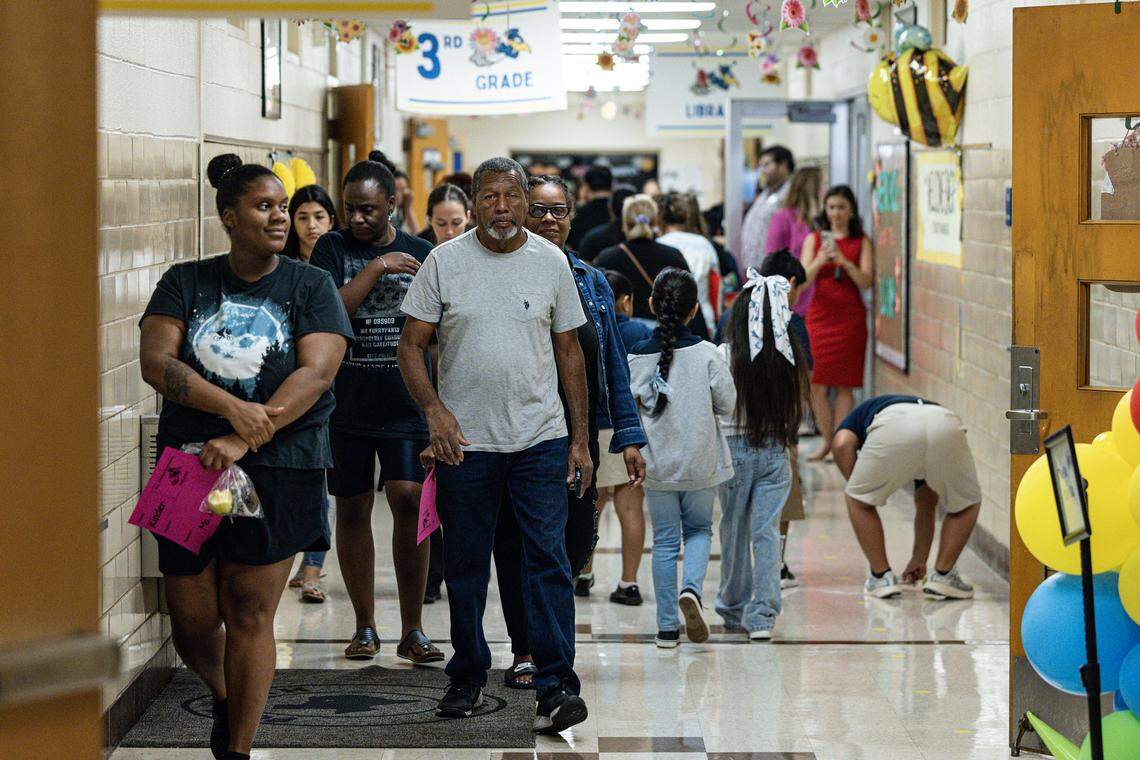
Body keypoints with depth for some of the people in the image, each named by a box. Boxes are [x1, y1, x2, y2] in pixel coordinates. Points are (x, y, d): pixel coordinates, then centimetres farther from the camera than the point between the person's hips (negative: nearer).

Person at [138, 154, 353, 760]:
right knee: (191, 619, 4)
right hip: (190, 466, 2)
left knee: (250, 613, -2)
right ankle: (222, 699, 35)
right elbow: (156, 362, -6)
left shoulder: (309, 286, 3)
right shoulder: (186, 283, 6)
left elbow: (316, 371, -10)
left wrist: (243, 441, -21)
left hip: (278, 470, -1)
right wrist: (232, 407, -21)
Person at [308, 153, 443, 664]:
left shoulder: (420, 254, 7)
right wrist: (377, 268, -14)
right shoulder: (333, 249, 3)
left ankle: (412, 630, -2)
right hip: (346, 405, 0)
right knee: (352, 509, 5)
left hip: (407, 405, 0)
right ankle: (365, 626, 17)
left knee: (409, 501, -10)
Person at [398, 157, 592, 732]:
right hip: (464, 441, 0)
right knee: (465, 566, 8)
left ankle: (556, 687, -9)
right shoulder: (444, 262, 1)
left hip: (540, 440, 0)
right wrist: (435, 411, -15)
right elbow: (411, 345, 1)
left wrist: (580, 439, 6)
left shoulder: (551, 261, 5)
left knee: (548, 560, -8)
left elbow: (569, 351, 10)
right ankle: (468, 678, 23)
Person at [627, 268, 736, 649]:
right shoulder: (706, 354, -13)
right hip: (700, 461, -1)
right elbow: (727, 403, -5)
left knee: (664, 540, 10)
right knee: (699, 529, 19)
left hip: (657, 464, 1)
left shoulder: (637, 357, -9)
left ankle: (667, 626, 10)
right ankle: (691, 588, -8)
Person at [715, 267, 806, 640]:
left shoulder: (727, 354, -12)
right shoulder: (789, 356, -4)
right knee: (766, 532, 2)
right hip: (776, 450, 2)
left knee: (734, 531, 13)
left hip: (735, 449, -1)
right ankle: (762, 614, -7)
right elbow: (796, 406, 4)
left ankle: (734, 609, 25)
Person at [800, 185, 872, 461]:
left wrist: (843, 260, -19)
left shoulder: (861, 242, 4)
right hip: (820, 314, 1)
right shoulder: (814, 239, 8)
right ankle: (826, 441, 10)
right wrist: (821, 259, -19)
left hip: (850, 316, -1)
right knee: (817, 383, -2)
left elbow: (865, 281, -5)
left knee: (845, 384, -2)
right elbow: (803, 278, -1)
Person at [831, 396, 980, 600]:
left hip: (893, 429, -3)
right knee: (966, 505, 32)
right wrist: (919, 559, 63)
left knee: (861, 500, 26)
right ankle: (943, 576, 25)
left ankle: (882, 577, 23)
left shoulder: (860, 414, 40)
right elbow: (926, 506, 52)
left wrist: (858, 488, 24)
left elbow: (842, 445, 13)